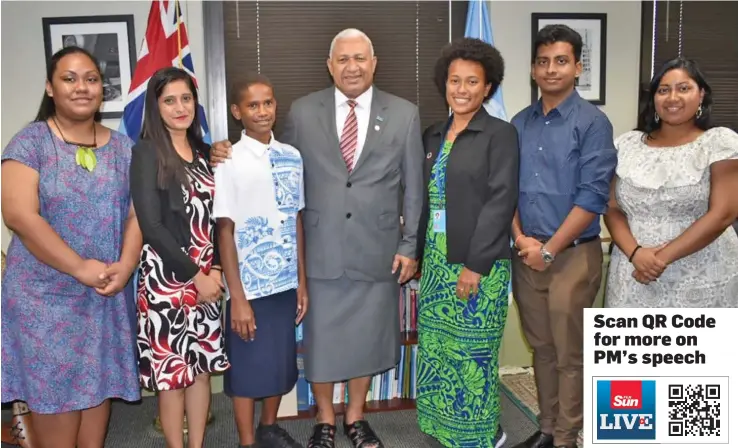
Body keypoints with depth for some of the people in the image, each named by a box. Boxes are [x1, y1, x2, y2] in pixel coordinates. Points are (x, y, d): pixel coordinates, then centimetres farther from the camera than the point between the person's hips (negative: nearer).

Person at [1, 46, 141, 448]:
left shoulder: (122, 147, 9)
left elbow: (137, 213, 4)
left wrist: (125, 265, -13)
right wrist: (81, 268, -18)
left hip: (107, 297, 4)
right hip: (46, 295, -3)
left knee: (99, 389, 11)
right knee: (52, 402, 2)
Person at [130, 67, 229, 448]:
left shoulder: (201, 151, 9)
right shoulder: (147, 153, -8)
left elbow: (211, 219, 10)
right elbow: (151, 227, -14)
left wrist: (215, 269, -3)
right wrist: (194, 276, -13)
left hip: (205, 277, 6)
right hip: (167, 278, -5)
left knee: (202, 366, 12)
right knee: (172, 371, 4)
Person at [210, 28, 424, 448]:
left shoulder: (405, 114, 1)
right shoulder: (303, 112, 2)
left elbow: (414, 187, 2)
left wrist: (410, 246, 0)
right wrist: (231, 154, -7)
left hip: (377, 250, 1)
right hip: (320, 250, 0)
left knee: (367, 336, 15)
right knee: (320, 338, 11)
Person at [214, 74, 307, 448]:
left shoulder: (292, 157, 4)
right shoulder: (230, 161, -10)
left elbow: (297, 221, 7)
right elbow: (224, 231, -10)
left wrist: (302, 282, 8)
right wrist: (237, 297, -12)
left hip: (285, 282, 5)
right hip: (249, 286, -5)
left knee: (282, 360, 17)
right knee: (248, 367, 8)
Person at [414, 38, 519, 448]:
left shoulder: (500, 134, -6)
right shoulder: (433, 135, 12)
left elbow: (500, 201, -13)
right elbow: (425, 198, 13)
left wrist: (476, 265, -18)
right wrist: (417, 252, 9)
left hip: (478, 264, -6)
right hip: (437, 260, 6)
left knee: (472, 352, 3)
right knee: (437, 347, 12)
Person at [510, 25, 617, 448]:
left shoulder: (592, 122, -9)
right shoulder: (520, 123, 7)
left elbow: (593, 196, -14)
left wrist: (549, 250, -13)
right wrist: (521, 238, -3)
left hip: (573, 255, -5)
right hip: (526, 254, 5)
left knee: (569, 355, 5)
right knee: (542, 349, 16)